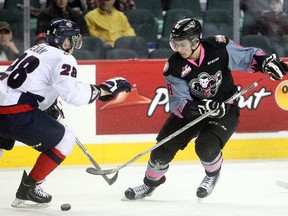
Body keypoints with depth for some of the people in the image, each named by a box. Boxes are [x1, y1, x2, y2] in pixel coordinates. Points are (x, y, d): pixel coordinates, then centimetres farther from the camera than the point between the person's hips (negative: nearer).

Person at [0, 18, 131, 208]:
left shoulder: (37, 50, 24)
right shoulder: (62, 59, -3)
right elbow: (74, 93, -17)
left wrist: (50, 105, 35)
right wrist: (104, 89, -9)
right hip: (18, 115, -9)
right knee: (65, 139, 7)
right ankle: (28, 188, 7)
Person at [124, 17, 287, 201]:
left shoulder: (219, 48, -19)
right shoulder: (174, 67, -17)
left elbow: (248, 57, -6)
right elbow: (178, 103, -17)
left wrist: (266, 62, -26)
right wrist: (200, 108, -36)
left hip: (225, 109, -3)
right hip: (191, 108, 3)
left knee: (206, 147, -26)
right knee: (164, 147, -3)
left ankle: (213, 174, 9)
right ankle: (151, 182, 25)